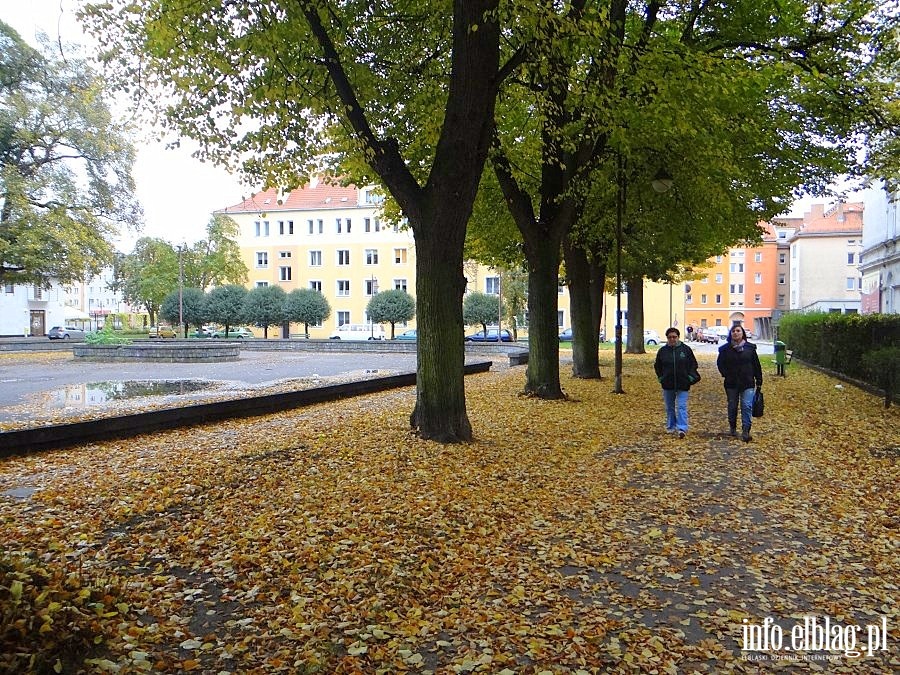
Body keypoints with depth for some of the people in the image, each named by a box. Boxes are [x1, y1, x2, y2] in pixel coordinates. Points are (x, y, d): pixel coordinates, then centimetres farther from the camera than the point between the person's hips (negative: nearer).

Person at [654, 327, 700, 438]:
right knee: (669, 407, 12)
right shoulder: (662, 351, 4)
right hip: (667, 384, 2)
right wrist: (661, 377, 4)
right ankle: (670, 427, 25)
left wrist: (690, 377, -3)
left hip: (683, 384, -2)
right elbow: (657, 366, 14)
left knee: (681, 406, -8)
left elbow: (693, 364, 7)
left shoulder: (686, 349, 0)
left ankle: (682, 428, -11)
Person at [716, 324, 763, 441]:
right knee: (732, 406, 11)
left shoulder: (750, 348, 2)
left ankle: (746, 431, -12)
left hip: (748, 384, -1)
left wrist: (759, 381, 3)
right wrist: (726, 374, -5)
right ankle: (732, 428, 29)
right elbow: (720, 363, 8)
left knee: (747, 406, -10)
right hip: (731, 384, 1)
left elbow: (756, 365, 5)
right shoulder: (725, 349, 2)